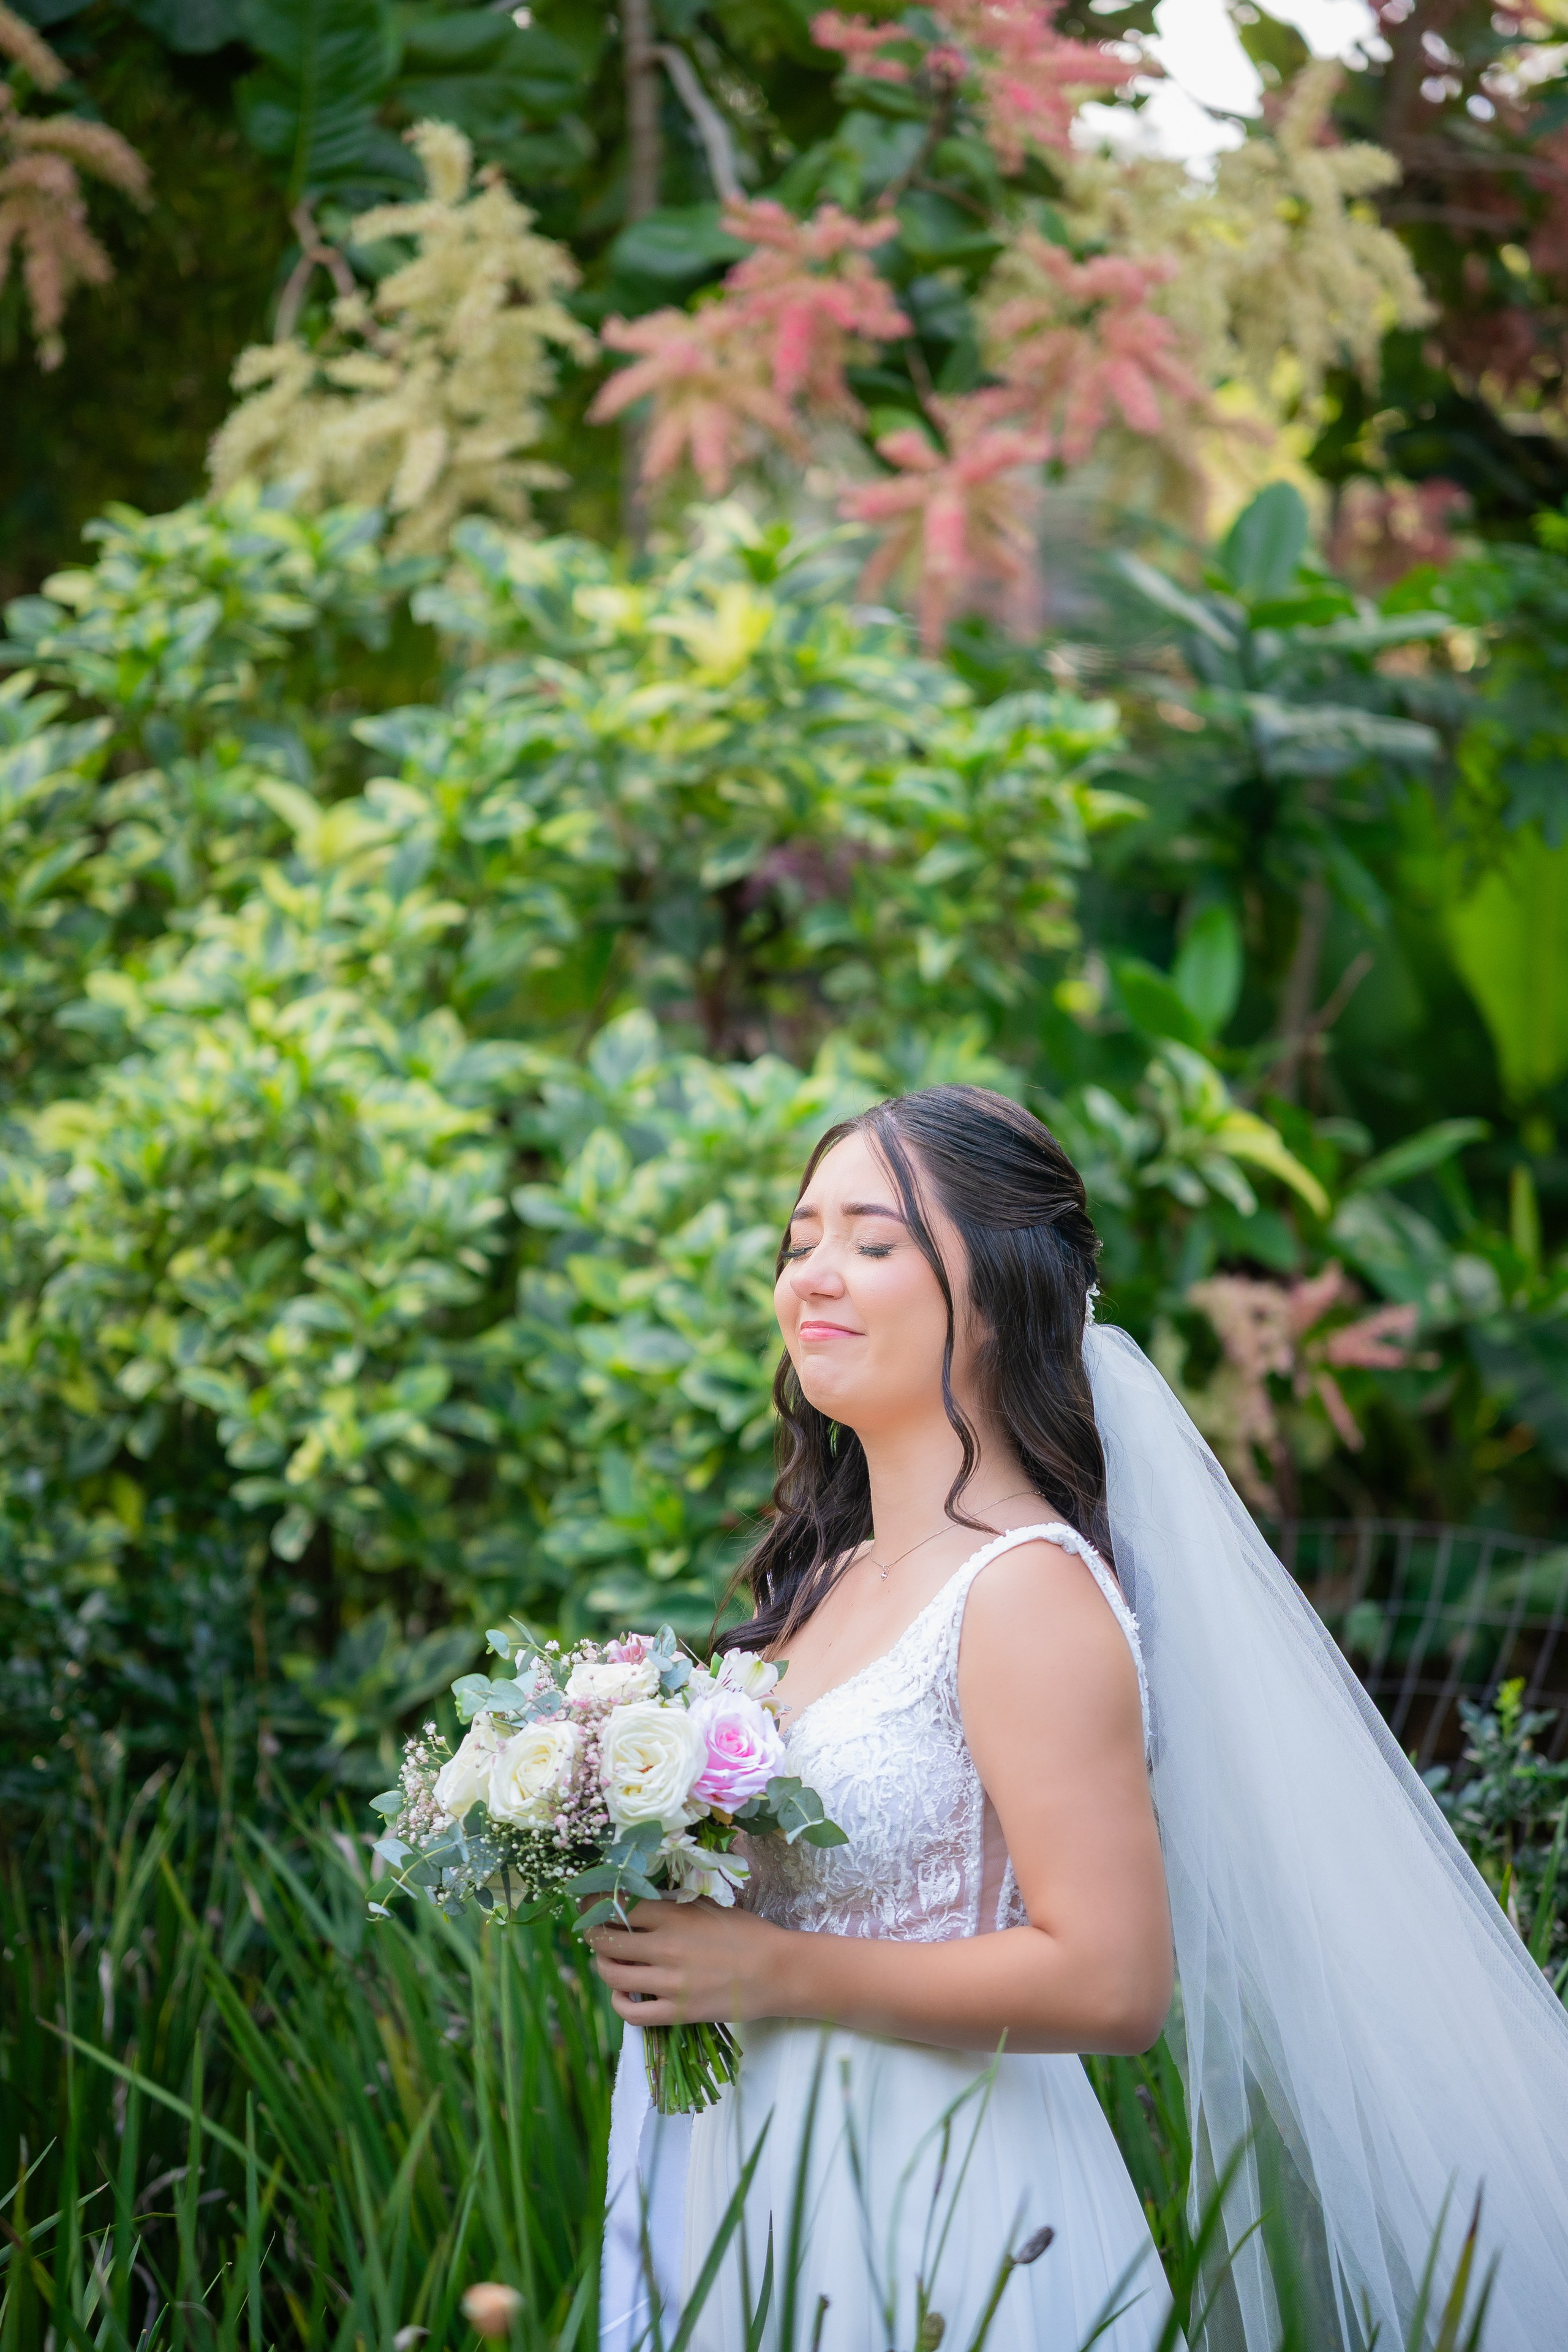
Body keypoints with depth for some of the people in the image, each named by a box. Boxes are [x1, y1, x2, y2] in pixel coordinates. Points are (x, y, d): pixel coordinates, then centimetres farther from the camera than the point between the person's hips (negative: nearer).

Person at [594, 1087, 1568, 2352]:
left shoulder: (1028, 1593, -18)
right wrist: (656, 1908, -1)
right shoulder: (831, 1579, 6)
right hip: (773, 2205, 8)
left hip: (937, 2232, -8)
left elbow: (1110, 1982, -24)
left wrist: (772, 1972, -20)